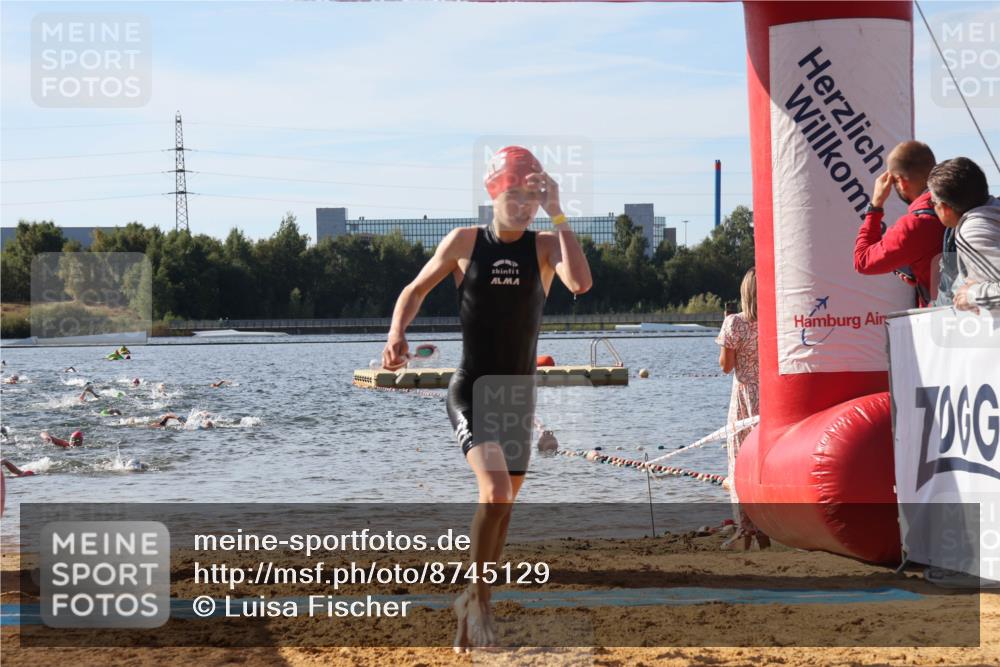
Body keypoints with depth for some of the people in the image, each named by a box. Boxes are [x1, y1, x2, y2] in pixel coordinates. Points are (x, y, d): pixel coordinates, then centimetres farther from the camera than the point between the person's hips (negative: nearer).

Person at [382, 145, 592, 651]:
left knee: (502, 506, 9)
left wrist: (557, 214, -20)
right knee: (496, 490, -24)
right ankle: (478, 598, -8)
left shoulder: (544, 246, -1)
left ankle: (470, 612, 24)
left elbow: (580, 284, -21)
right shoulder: (465, 242, -1)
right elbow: (416, 289, 10)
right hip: (470, 391, -3)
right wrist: (396, 334, -9)